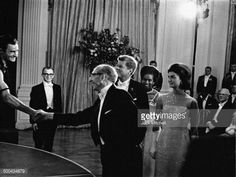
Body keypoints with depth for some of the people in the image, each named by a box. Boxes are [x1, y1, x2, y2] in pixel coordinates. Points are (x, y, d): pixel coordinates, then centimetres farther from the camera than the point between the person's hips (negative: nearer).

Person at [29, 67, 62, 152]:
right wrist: (33, 122, -10)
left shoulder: (57, 88, 10)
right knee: (39, 145, -1)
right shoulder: (36, 89, -2)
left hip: (53, 118, 4)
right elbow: (32, 106, -5)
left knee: (49, 145, 10)